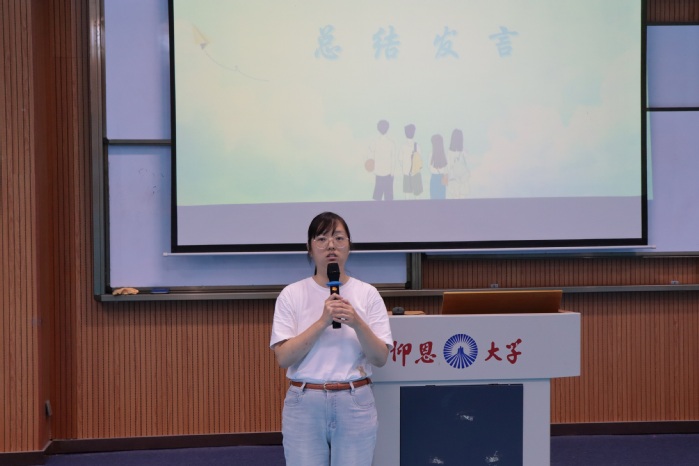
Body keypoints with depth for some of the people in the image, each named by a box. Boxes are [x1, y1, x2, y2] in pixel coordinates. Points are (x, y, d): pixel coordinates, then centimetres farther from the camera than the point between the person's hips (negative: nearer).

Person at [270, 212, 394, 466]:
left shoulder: (368, 294, 2)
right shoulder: (291, 294, 0)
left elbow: (380, 358, -3)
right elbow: (283, 357, -9)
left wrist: (357, 323, -20)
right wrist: (322, 322, -19)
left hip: (355, 403, 1)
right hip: (304, 404, 0)